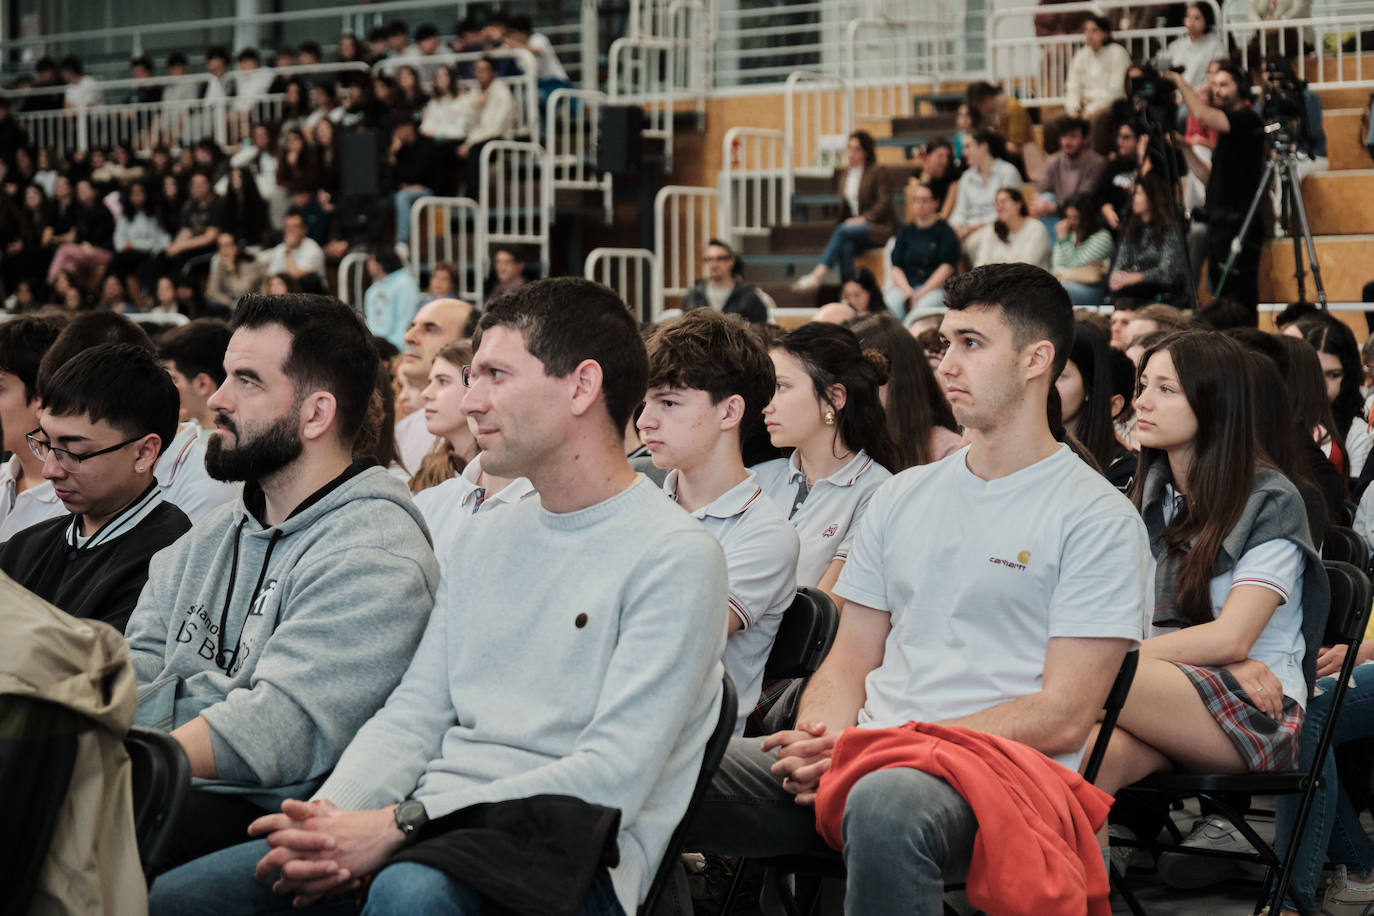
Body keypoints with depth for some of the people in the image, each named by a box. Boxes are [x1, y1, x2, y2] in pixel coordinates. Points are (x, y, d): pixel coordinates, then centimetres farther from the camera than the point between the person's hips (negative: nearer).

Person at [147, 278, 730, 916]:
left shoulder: (676, 557, -7)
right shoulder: (482, 541, 20)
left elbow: (611, 780, -15)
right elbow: (412, 716, 16)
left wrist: (401, 824, -19)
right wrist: (332, 818, -7)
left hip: (566, 858, -7)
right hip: (438, 833, 7)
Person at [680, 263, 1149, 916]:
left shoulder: (1097, 518, 0)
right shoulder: (901, 498, 19)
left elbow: (1063, 718, -8)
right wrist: (821, 744, -7)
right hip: (858, 759, 5)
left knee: (883, 804, -42)